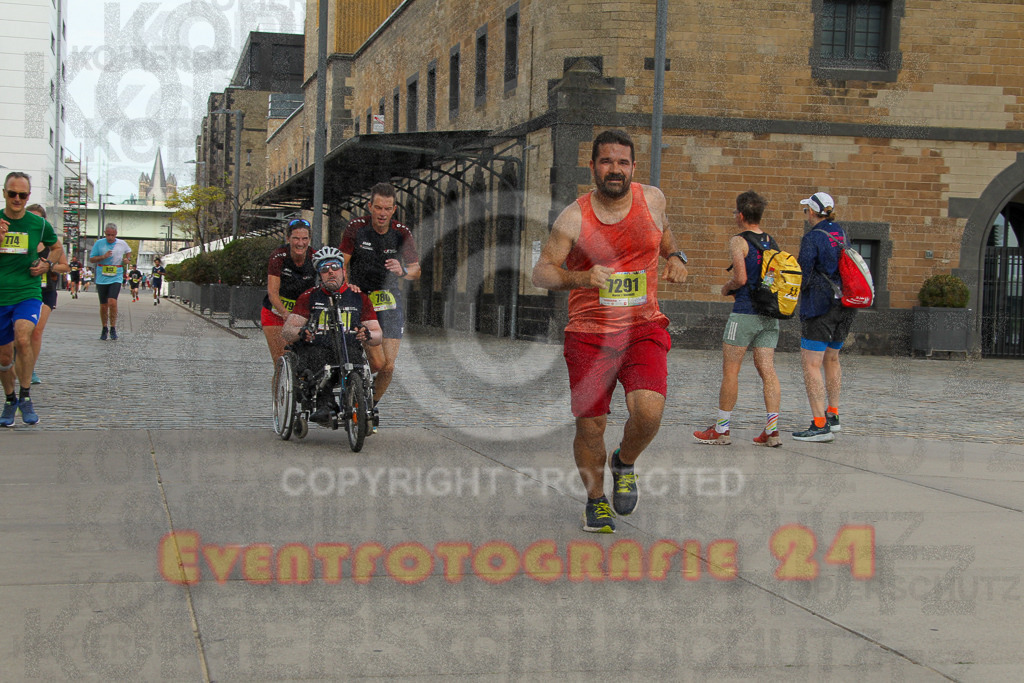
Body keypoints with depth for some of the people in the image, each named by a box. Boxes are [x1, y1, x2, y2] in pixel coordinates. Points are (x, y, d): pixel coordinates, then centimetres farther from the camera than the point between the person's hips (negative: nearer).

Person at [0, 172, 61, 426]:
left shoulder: (39, 224, 1)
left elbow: (56, 247, 21)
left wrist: (47, 265, 2)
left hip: (28, 293, -2)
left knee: (23, 339, -28)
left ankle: (25, 395, -12)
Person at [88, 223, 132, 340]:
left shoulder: (122, 244, 4)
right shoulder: (99, 243, 1)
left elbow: (129, 252, 26)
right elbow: (91, 259, 2)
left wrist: (127, 259, 5)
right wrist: (103, 257, -15)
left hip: (116, 278, -1)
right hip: (101, 279, 1)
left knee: (112, 302, -20)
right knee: (103, 306, 6)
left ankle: (113, 328, -7)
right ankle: (104, 328, 24)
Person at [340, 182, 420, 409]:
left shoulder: (402, 233, -5)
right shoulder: (357, 227, -9)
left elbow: (416, 270, -1)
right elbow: (341, 264, -4)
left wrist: (403, 271, -23)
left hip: (390, 301, 2)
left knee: (388, 367, -4)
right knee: (378, 362, -17)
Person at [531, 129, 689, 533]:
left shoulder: (652, 200, 2)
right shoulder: (575, 217, -7)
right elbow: (541, 272, -9)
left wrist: (675, 256, 5)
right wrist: (580, 278, -28)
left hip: (643, 330, 1)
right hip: (589, 335, -1)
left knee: (648, 411, -20)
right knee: (590, 426, 2)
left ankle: (625, 464, 13)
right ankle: (596, 500, 29)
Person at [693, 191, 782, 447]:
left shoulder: (738, 241, -8)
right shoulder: (771, 242, 12)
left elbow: (741, 278, -18)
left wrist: (727, 288, 2)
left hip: (745, 313, -6)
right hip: (770, 315, 7)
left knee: (730, 370, 1)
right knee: (767, 370, 5)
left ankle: (721, 429, 6)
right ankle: (772, 429, 0)